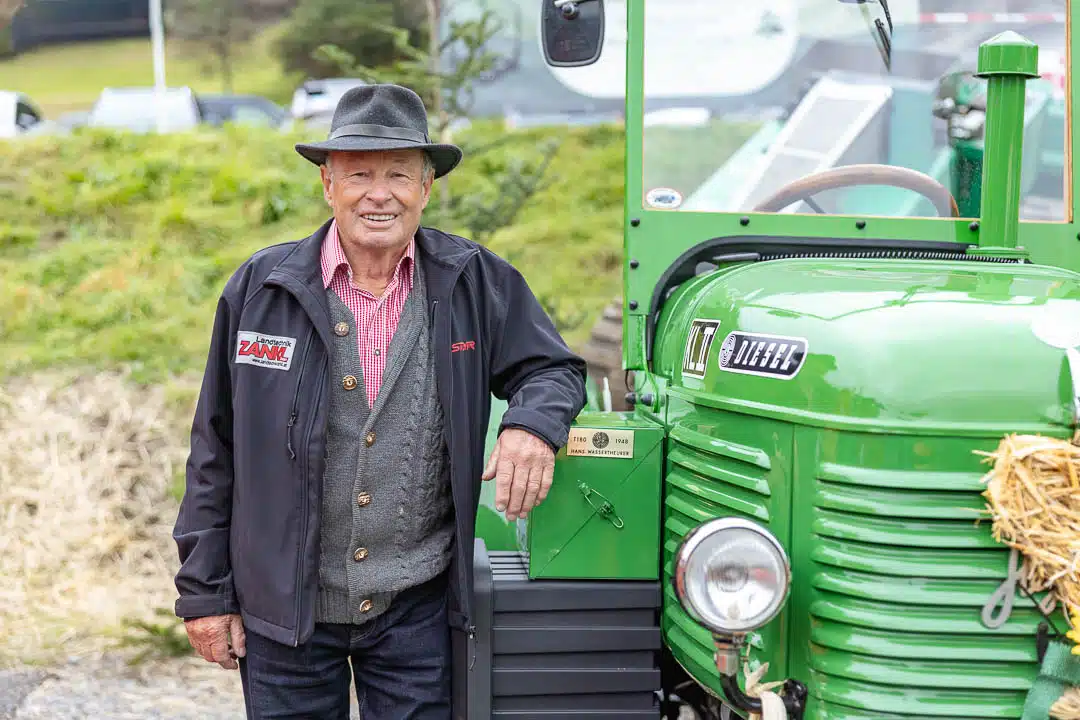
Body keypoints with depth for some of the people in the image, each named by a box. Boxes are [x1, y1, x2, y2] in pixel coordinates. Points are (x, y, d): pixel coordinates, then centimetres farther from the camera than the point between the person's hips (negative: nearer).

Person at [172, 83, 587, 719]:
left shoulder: (476, 283, -2)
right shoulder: (260, 288, -3)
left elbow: (553, 369, 8)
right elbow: (216, 451, 2)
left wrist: (533, 424, -17)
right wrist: (204, 591, 2)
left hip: (417, 606, 0)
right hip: (282, 603, 0)